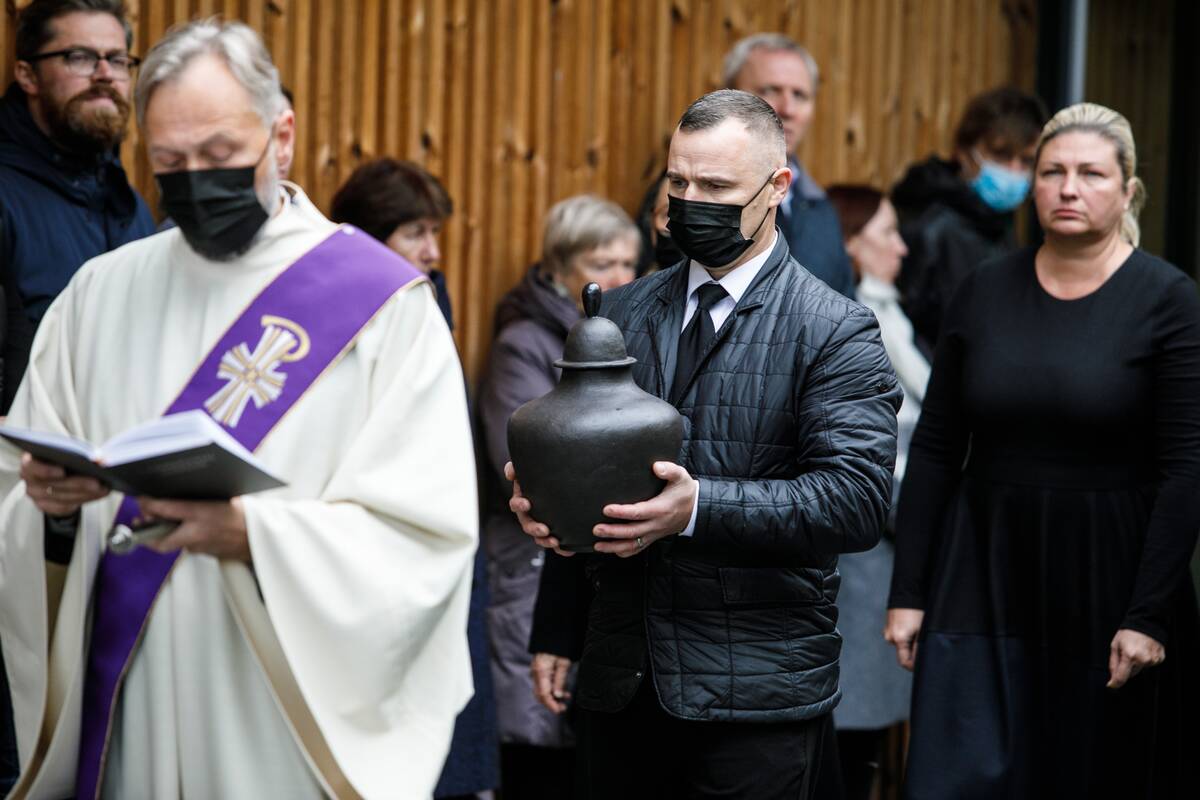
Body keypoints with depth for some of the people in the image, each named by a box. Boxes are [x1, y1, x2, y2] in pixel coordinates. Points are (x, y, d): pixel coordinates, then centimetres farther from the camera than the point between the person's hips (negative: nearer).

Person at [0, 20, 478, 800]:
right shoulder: (99, 293, 7)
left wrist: (251, 533, -25)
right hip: (122, 726, 3)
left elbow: (428, 538, -13)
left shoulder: (381, 301, -5)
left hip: (294, 734, -3)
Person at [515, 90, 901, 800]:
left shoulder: (836, 333, -5)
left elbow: (857, 500, -15)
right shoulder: (620, 314, 10)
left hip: (759, 690, -4)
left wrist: (699, 508, -26)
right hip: (620, 681, 5)